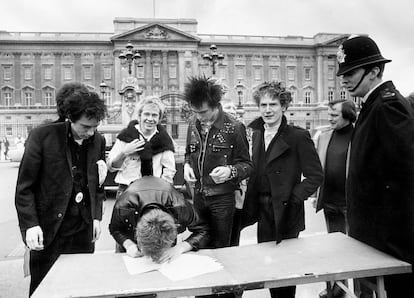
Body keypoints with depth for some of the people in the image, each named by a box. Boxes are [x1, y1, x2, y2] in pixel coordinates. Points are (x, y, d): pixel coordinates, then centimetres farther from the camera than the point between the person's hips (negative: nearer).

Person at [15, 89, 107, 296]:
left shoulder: (98, 141, 3)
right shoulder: (42, 136, -10)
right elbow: (24, 187, -7)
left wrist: (96, 217, 6)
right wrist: (30, 224, -13)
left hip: (83, 230, 4)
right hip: (49, 231, -3)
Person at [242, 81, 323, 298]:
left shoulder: (298, 137, -11)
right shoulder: (256, 134, 8)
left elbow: (315, 176, -11)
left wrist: (293, 198, -15)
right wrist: (250, 203, 6)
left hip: (285, 215, -5)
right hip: (263, 213, 6)